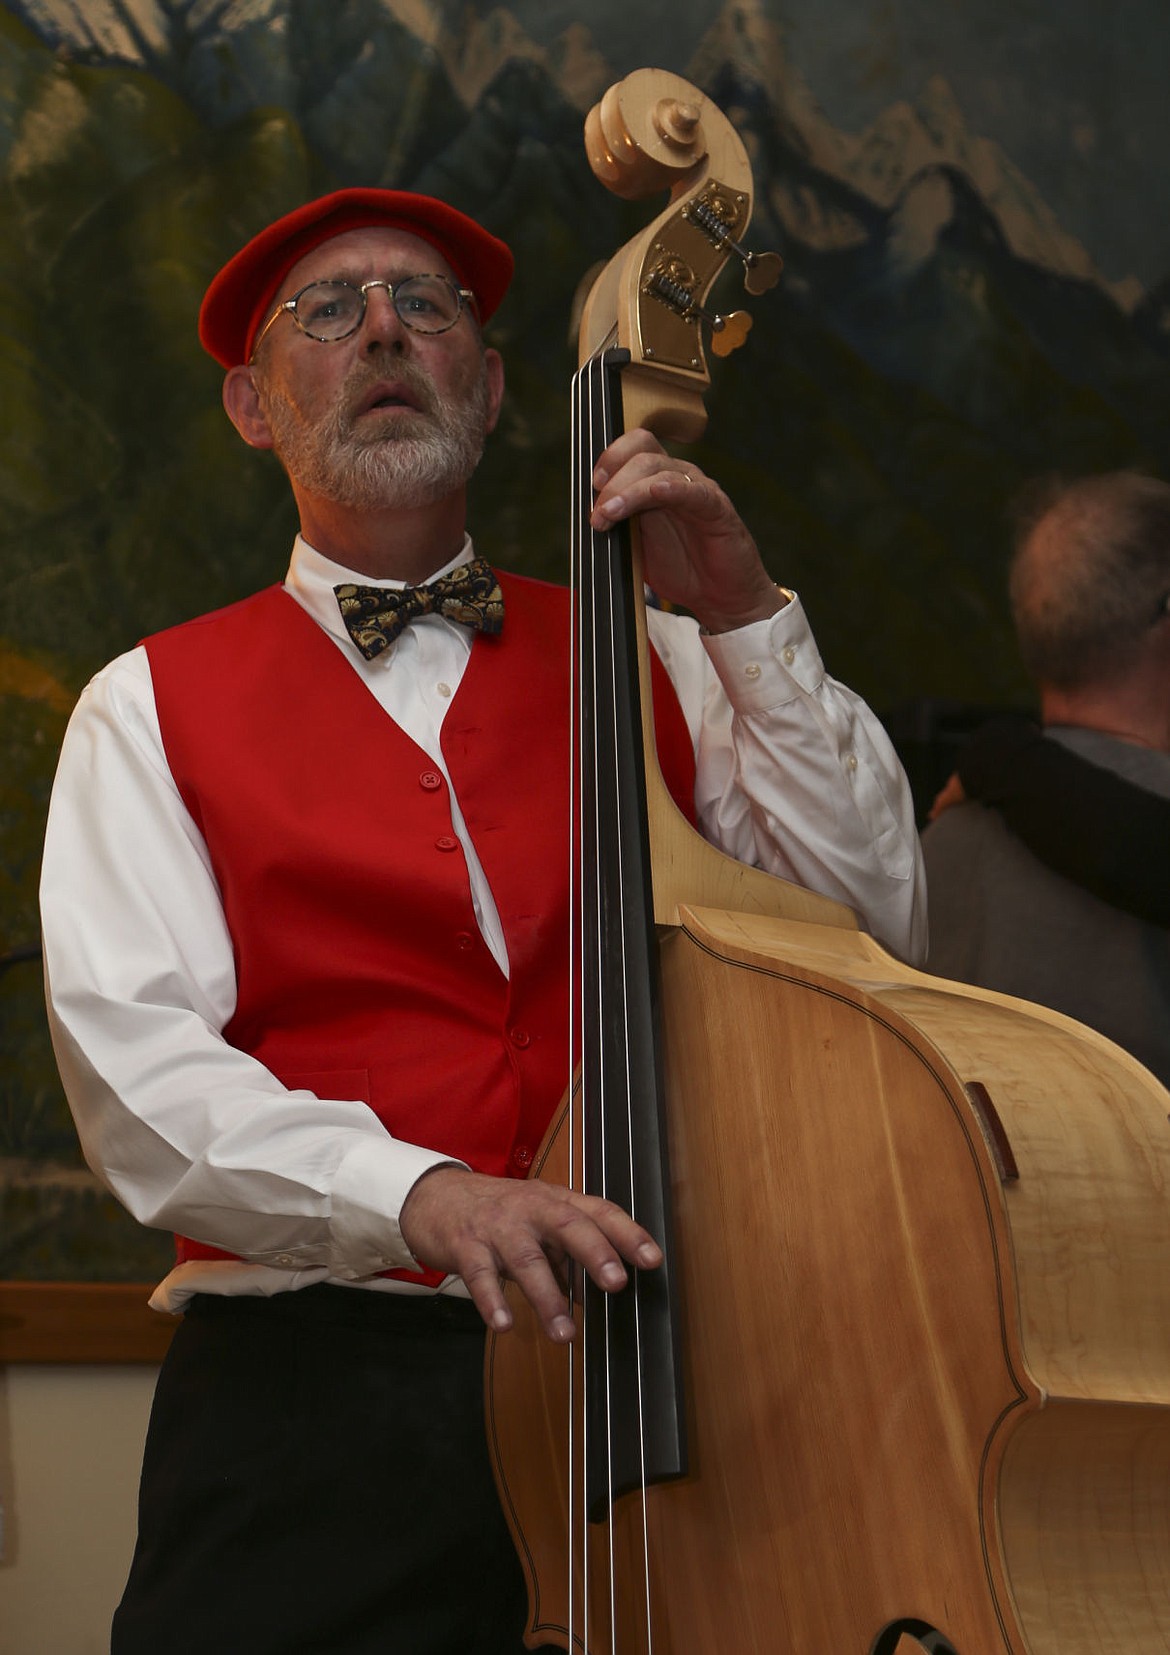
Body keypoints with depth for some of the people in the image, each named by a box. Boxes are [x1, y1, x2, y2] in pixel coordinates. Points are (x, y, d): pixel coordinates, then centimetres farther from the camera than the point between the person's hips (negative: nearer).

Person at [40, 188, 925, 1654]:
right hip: (314, 1404, -1)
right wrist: (419, 1192, -24)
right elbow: (135, 1068, -7)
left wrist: (742, 613, -4)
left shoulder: (647, 659, 15)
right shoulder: (152, 707, 7)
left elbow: (873, 926, 4)